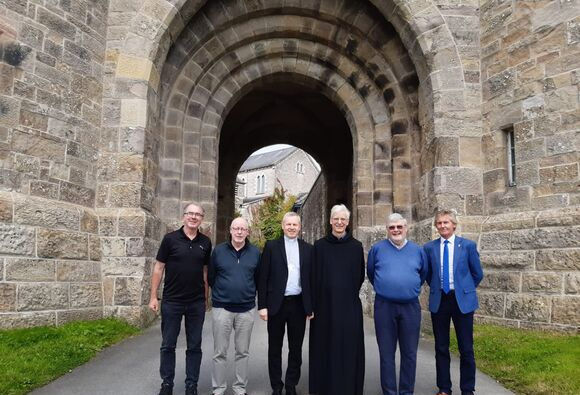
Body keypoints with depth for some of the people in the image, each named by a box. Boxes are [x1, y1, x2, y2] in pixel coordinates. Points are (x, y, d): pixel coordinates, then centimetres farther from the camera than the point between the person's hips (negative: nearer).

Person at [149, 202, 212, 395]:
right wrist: (153, 296, -6)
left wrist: (206, 297, 9)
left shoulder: (205, 242, 3)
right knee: (168, 345, 9)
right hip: (171, 301, -2)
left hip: (197, 303, 2)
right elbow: (159, 267, -3)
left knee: (194, 346, 10)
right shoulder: (170, 238, -6)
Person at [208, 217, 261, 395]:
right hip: (222, 308, -1)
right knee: (220, 352, 7)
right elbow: (211, 277, 7)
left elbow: (259, 279, 10)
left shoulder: (255, 252, 1)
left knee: (243, 352, 11)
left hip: (246, 309, 1)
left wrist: (249, 295, 11)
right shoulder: (219, 250, -2)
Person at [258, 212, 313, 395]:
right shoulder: (271, 246, -1)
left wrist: (311, 306, 4)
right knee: (275, 348, 10)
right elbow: (263, 278, -3)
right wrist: (262, 305, -8)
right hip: (277, 304, -1)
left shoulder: (308, 248, 5)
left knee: (296, 348, 11)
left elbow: (311, 278, 7)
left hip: (299, 304, 2)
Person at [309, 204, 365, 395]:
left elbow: (360, 276, 10)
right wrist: (313, 305, -1)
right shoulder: (320, 246, 1)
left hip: (350, 307, 0)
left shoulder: (356, 246, 2)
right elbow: (314, 277, 2)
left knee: (349, 349, 5)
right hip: (325, 305, 0)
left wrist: (349, 294, 7)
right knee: (326, 348, 7)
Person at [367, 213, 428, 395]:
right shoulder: (377, 248, 0)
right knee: (387, 353, 7)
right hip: (384, 306, -1)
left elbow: (423, 274, 18)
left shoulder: (418, 250, 5)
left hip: (411, 307, 1)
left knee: (409, 353, 9)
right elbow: (371, 273, 13)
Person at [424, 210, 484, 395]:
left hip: (462, 300, -1)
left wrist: (465, 289, 11)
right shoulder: (429, 247, 2)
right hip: (438, 300, 2)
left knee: (466, 348, 5)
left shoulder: (468, 245, -2)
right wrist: (436, 289, 11)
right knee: (441, 347, 9)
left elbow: (477, 274, 6)